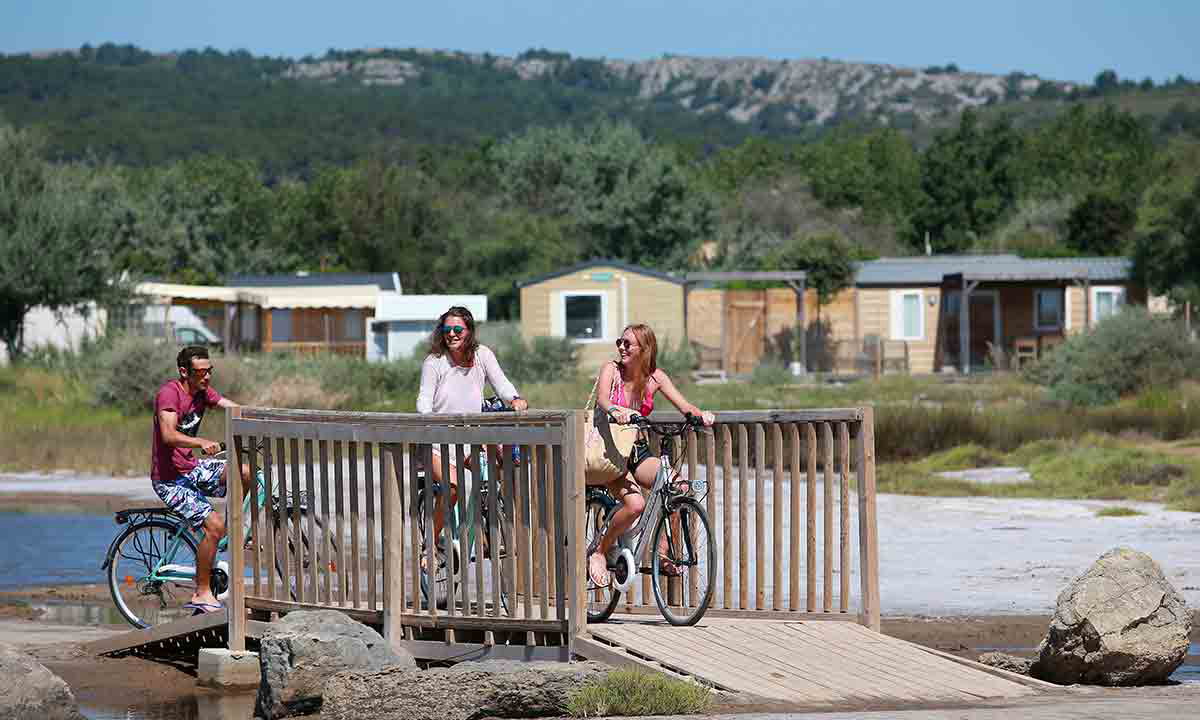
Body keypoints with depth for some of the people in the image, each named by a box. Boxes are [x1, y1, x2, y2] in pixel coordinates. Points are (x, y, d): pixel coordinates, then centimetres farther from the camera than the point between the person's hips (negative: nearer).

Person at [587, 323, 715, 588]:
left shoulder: (655, 377, 2)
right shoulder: (611, 370, -7)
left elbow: (684, 405, -7)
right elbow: (602, 399, -27)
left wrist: (700, 414, -30)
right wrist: (615, 411, -50)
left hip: (636, 453, 4)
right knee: (635, 504, -29)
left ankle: (662, 554, -5)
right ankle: (599, 554, -7)